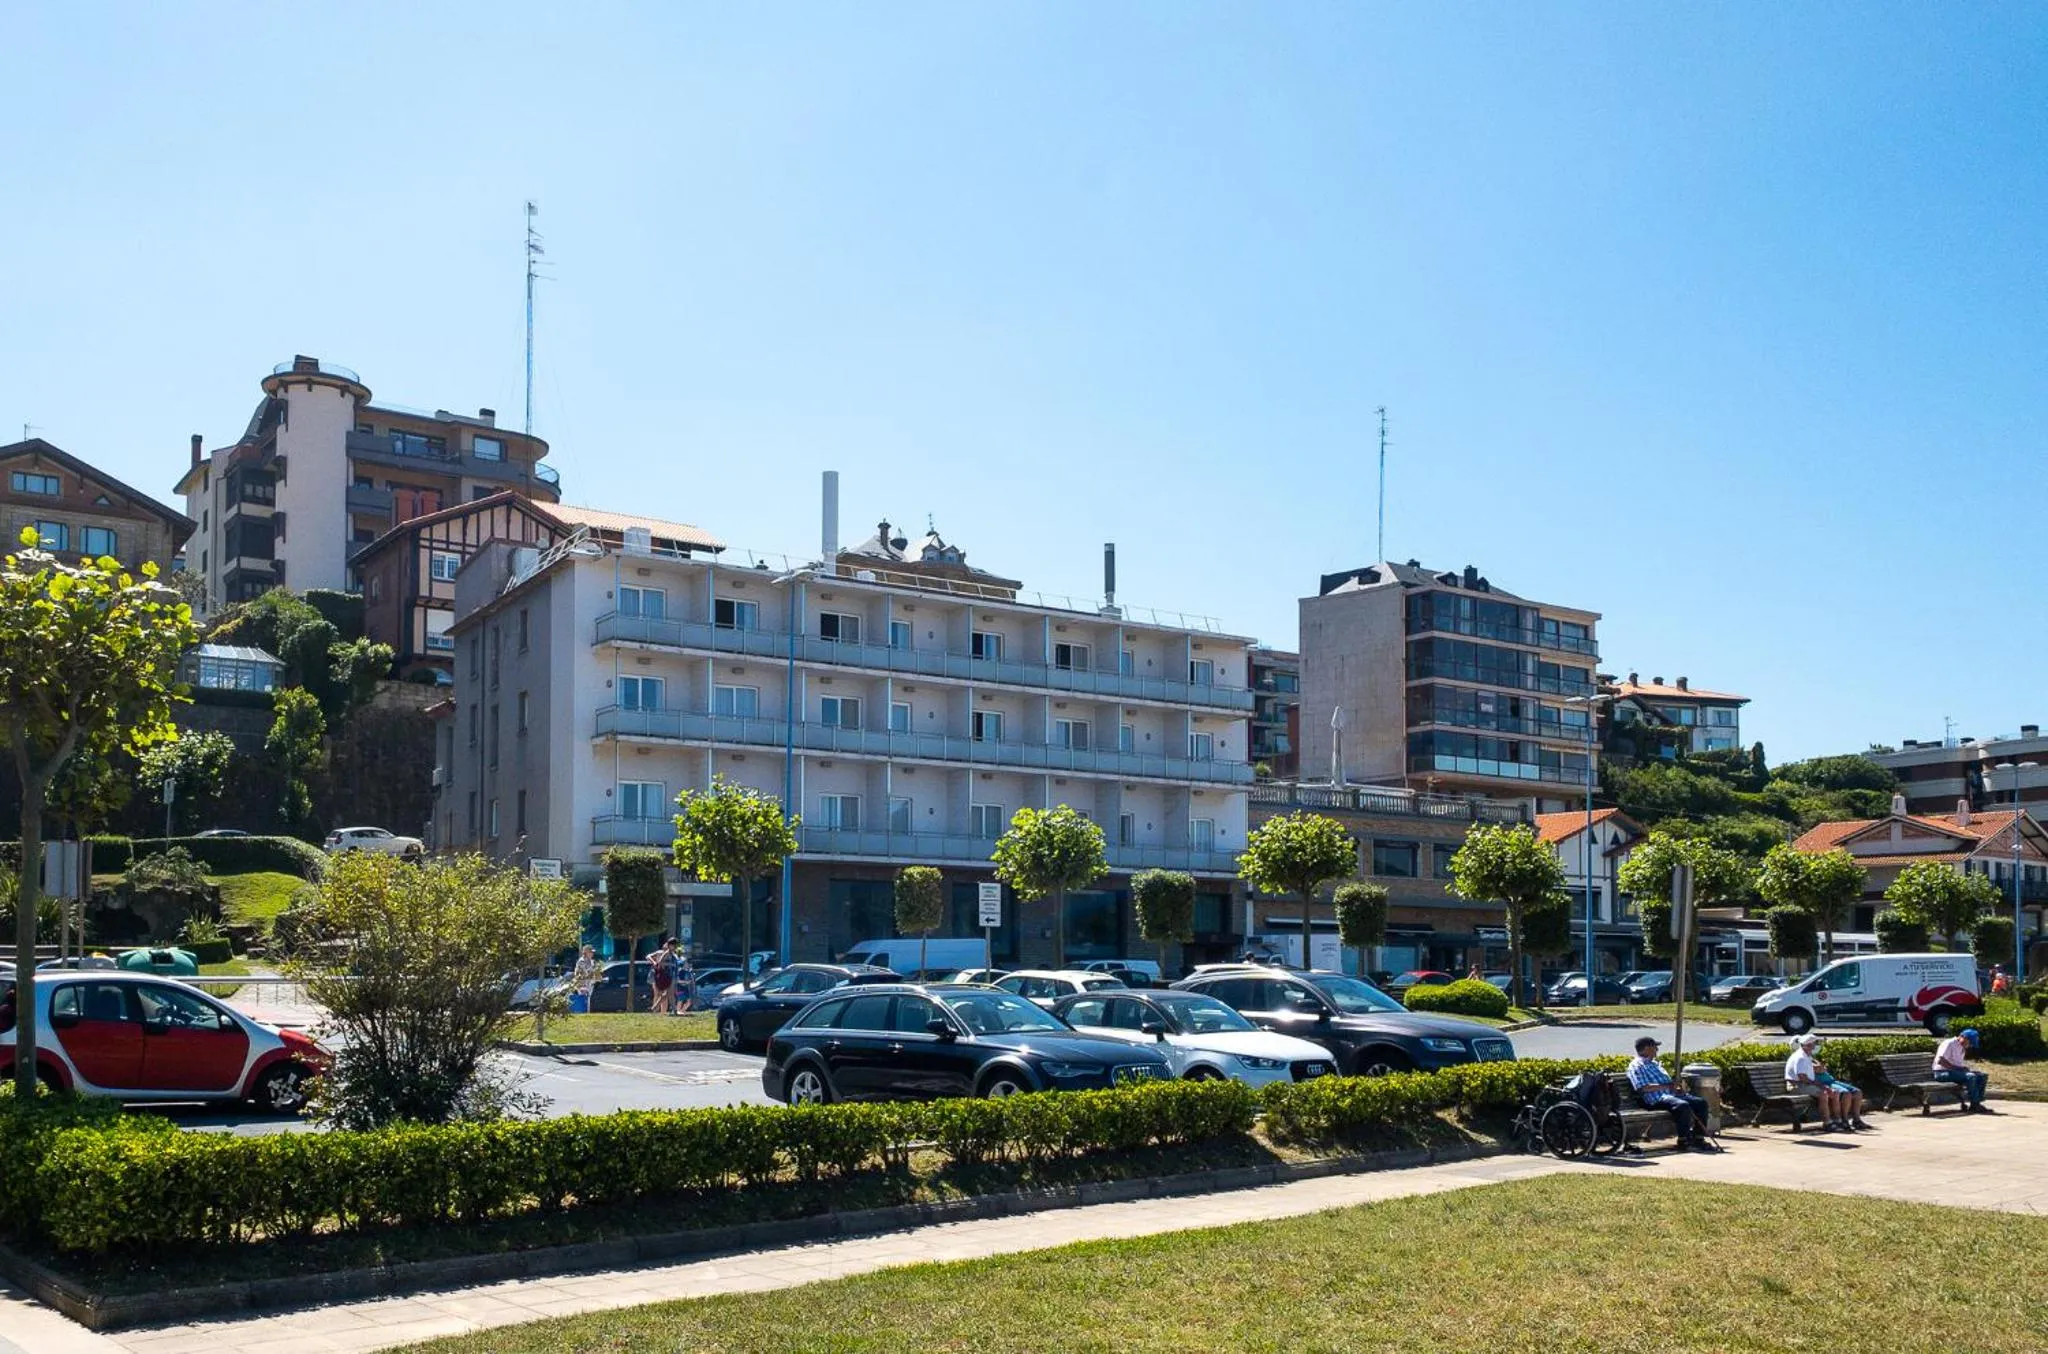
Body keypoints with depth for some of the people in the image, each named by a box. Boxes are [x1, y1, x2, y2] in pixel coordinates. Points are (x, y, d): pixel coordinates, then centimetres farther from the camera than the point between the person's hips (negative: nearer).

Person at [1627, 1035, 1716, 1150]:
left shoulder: (1655, 1063, 28)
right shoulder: (1636, 1066, -3)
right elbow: (1643, 1088, -16)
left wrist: (1675, 1088, 5)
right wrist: (1666, 1086, -16)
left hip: (1670, 1094, 9)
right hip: (1656, 1100, -9)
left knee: (1701, 1102, -4)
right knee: (1683, 1105, -33)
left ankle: (1699, 1138, -4)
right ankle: (1683, 1141, -24)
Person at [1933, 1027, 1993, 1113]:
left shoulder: (1961, 1048, 20)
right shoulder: (1949, 1043, -10)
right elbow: (1940, 1061, -20)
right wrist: (1956, 1067, -23)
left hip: (1956, 1071, 10)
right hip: (1943, 1072, -10)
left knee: (1982, 1077, -1)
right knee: (1970, 1077, -30)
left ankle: (1976, 1104, -7)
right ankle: (1974, 1105, -22)